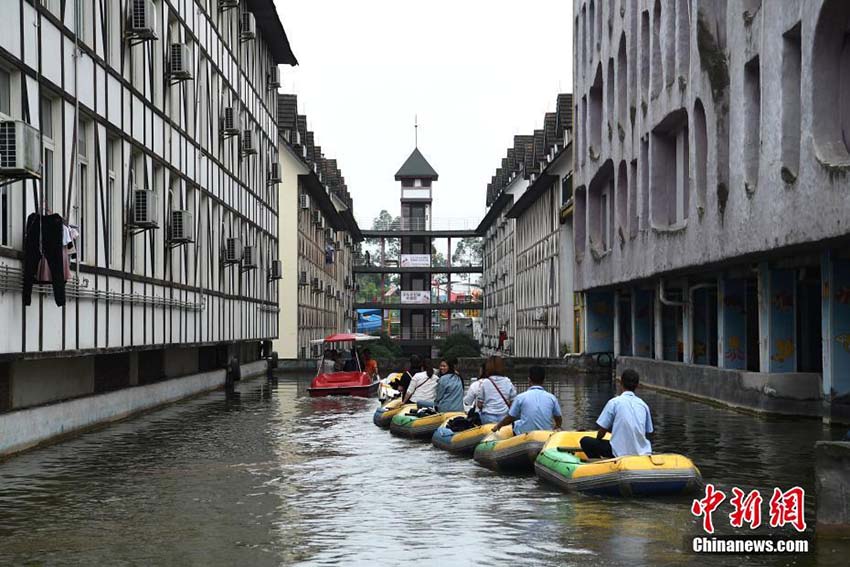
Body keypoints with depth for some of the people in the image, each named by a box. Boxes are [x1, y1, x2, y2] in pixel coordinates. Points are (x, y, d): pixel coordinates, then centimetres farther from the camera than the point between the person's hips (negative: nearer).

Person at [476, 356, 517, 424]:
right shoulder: (508, 382, 0)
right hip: (504, 417, 2)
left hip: (488, 417, -2)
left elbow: (479, 404, -2)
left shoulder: (484, 383, -5)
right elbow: (513, 402, 4)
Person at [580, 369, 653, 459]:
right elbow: (647, 432, 13)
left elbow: (602, 431, -5)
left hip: (621, 453, -5)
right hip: (643, 453, 5)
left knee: (585, 441, 8)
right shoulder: (643, 404, 6)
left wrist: (597, 440, 18)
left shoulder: (614, 402, -7)